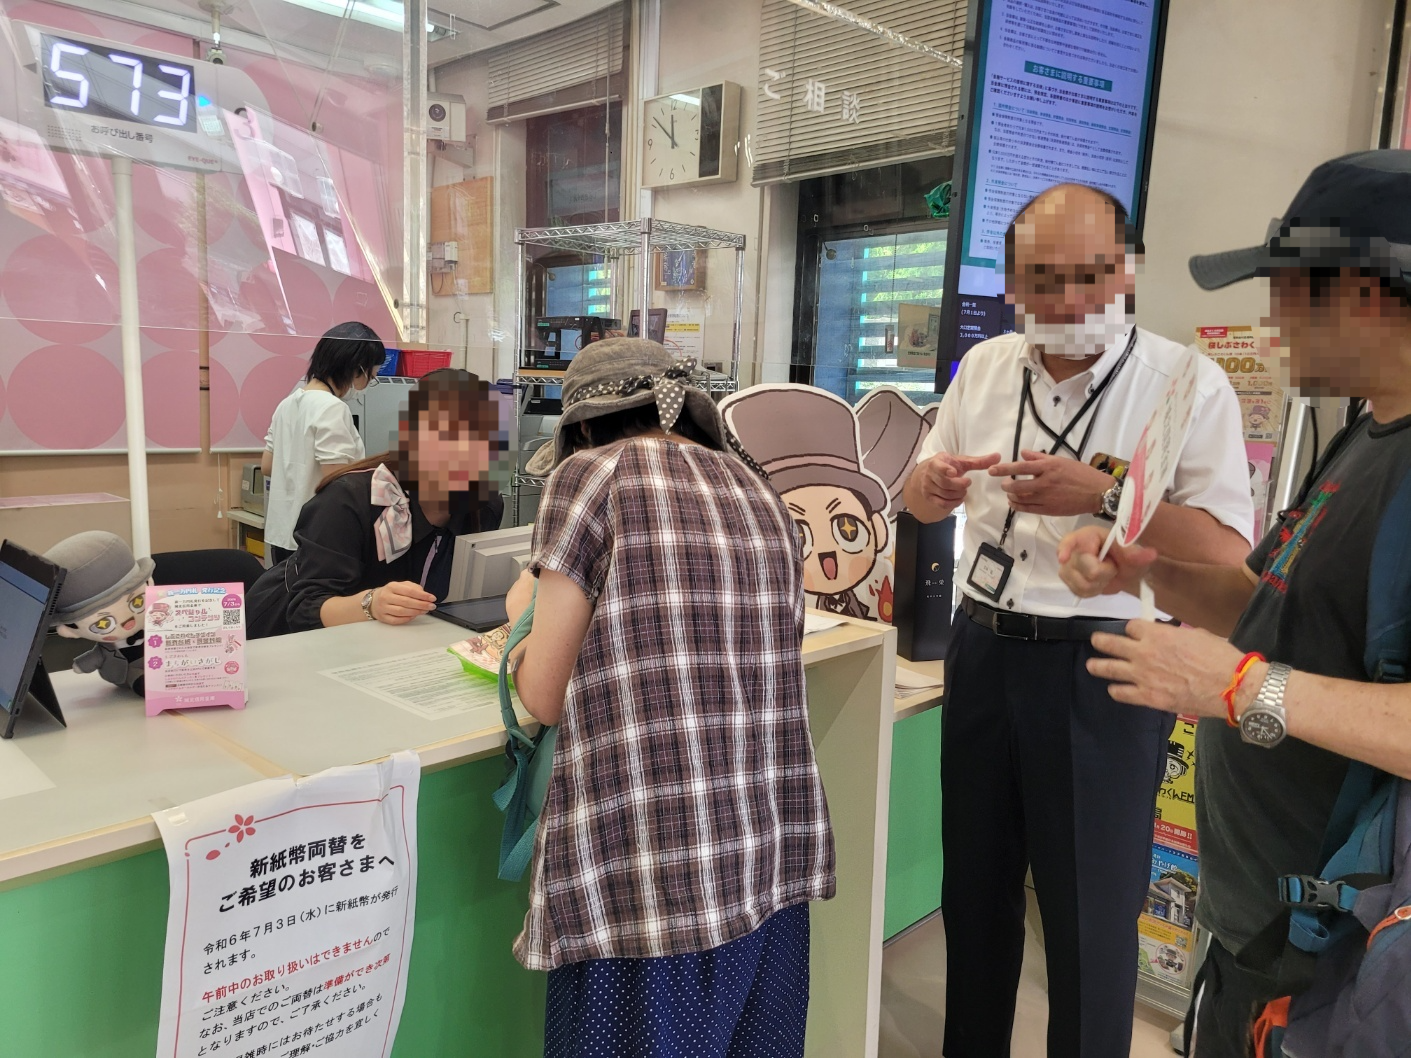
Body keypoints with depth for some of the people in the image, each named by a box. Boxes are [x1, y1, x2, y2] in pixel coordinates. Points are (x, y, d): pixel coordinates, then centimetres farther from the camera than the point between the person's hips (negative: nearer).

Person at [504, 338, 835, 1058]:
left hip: (648, 868, -5)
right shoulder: (756, 488, 12)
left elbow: (545, 698, -4)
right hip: (773, 856, 6)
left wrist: (526, 619, 17)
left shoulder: (592, 475, -3)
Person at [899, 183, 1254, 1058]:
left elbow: (1230, 552, -15)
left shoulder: (1188, 384, -10)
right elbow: (923, 498, 14)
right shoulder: (984, 367, 6)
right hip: (984, 653, 5)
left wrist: (1104, 497, -28)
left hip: (1104, 672, -5)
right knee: (975, 886, 19)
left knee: (1090, 913, 8)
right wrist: (934, 483, -9)